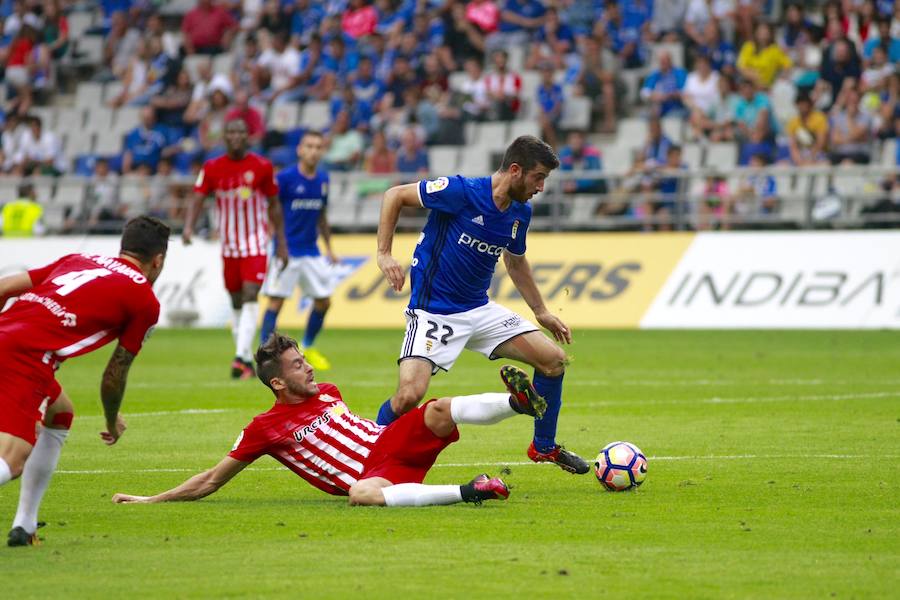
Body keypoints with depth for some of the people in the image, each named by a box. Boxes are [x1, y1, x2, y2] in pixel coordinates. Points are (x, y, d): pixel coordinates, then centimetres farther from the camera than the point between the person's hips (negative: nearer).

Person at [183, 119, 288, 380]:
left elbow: (274, 205, 6)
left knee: (250, 298, -18)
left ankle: (241, 357, -26)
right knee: (237, 302, 10)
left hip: (255, 243, -3)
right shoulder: (212, 168, 0)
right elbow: (197, 200, -7)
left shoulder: (261, 166, -2)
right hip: (229, 245, 3)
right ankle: (248, 360, 21)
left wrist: (281, 242, 6)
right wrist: (188, 227, -26)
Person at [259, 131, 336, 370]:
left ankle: (307, 348, 25)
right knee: (276, 301, -8)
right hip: (287, 250, -6)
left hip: (312, 252, 6)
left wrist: (329, 248, 17)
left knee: (323, 301, 6)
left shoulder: (323, 179, 7)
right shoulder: (285, 178, -10)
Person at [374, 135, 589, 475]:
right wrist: (384, 254, -18)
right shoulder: (461, 192, -19)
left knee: (553, 359, 0)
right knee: (409, 395, -24)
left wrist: (542, 313, 24)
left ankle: (544, 447, 19)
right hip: (433, 312, -7)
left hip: (480, 310, 7)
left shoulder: (521, 213, 2)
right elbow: (395, 196, -11)